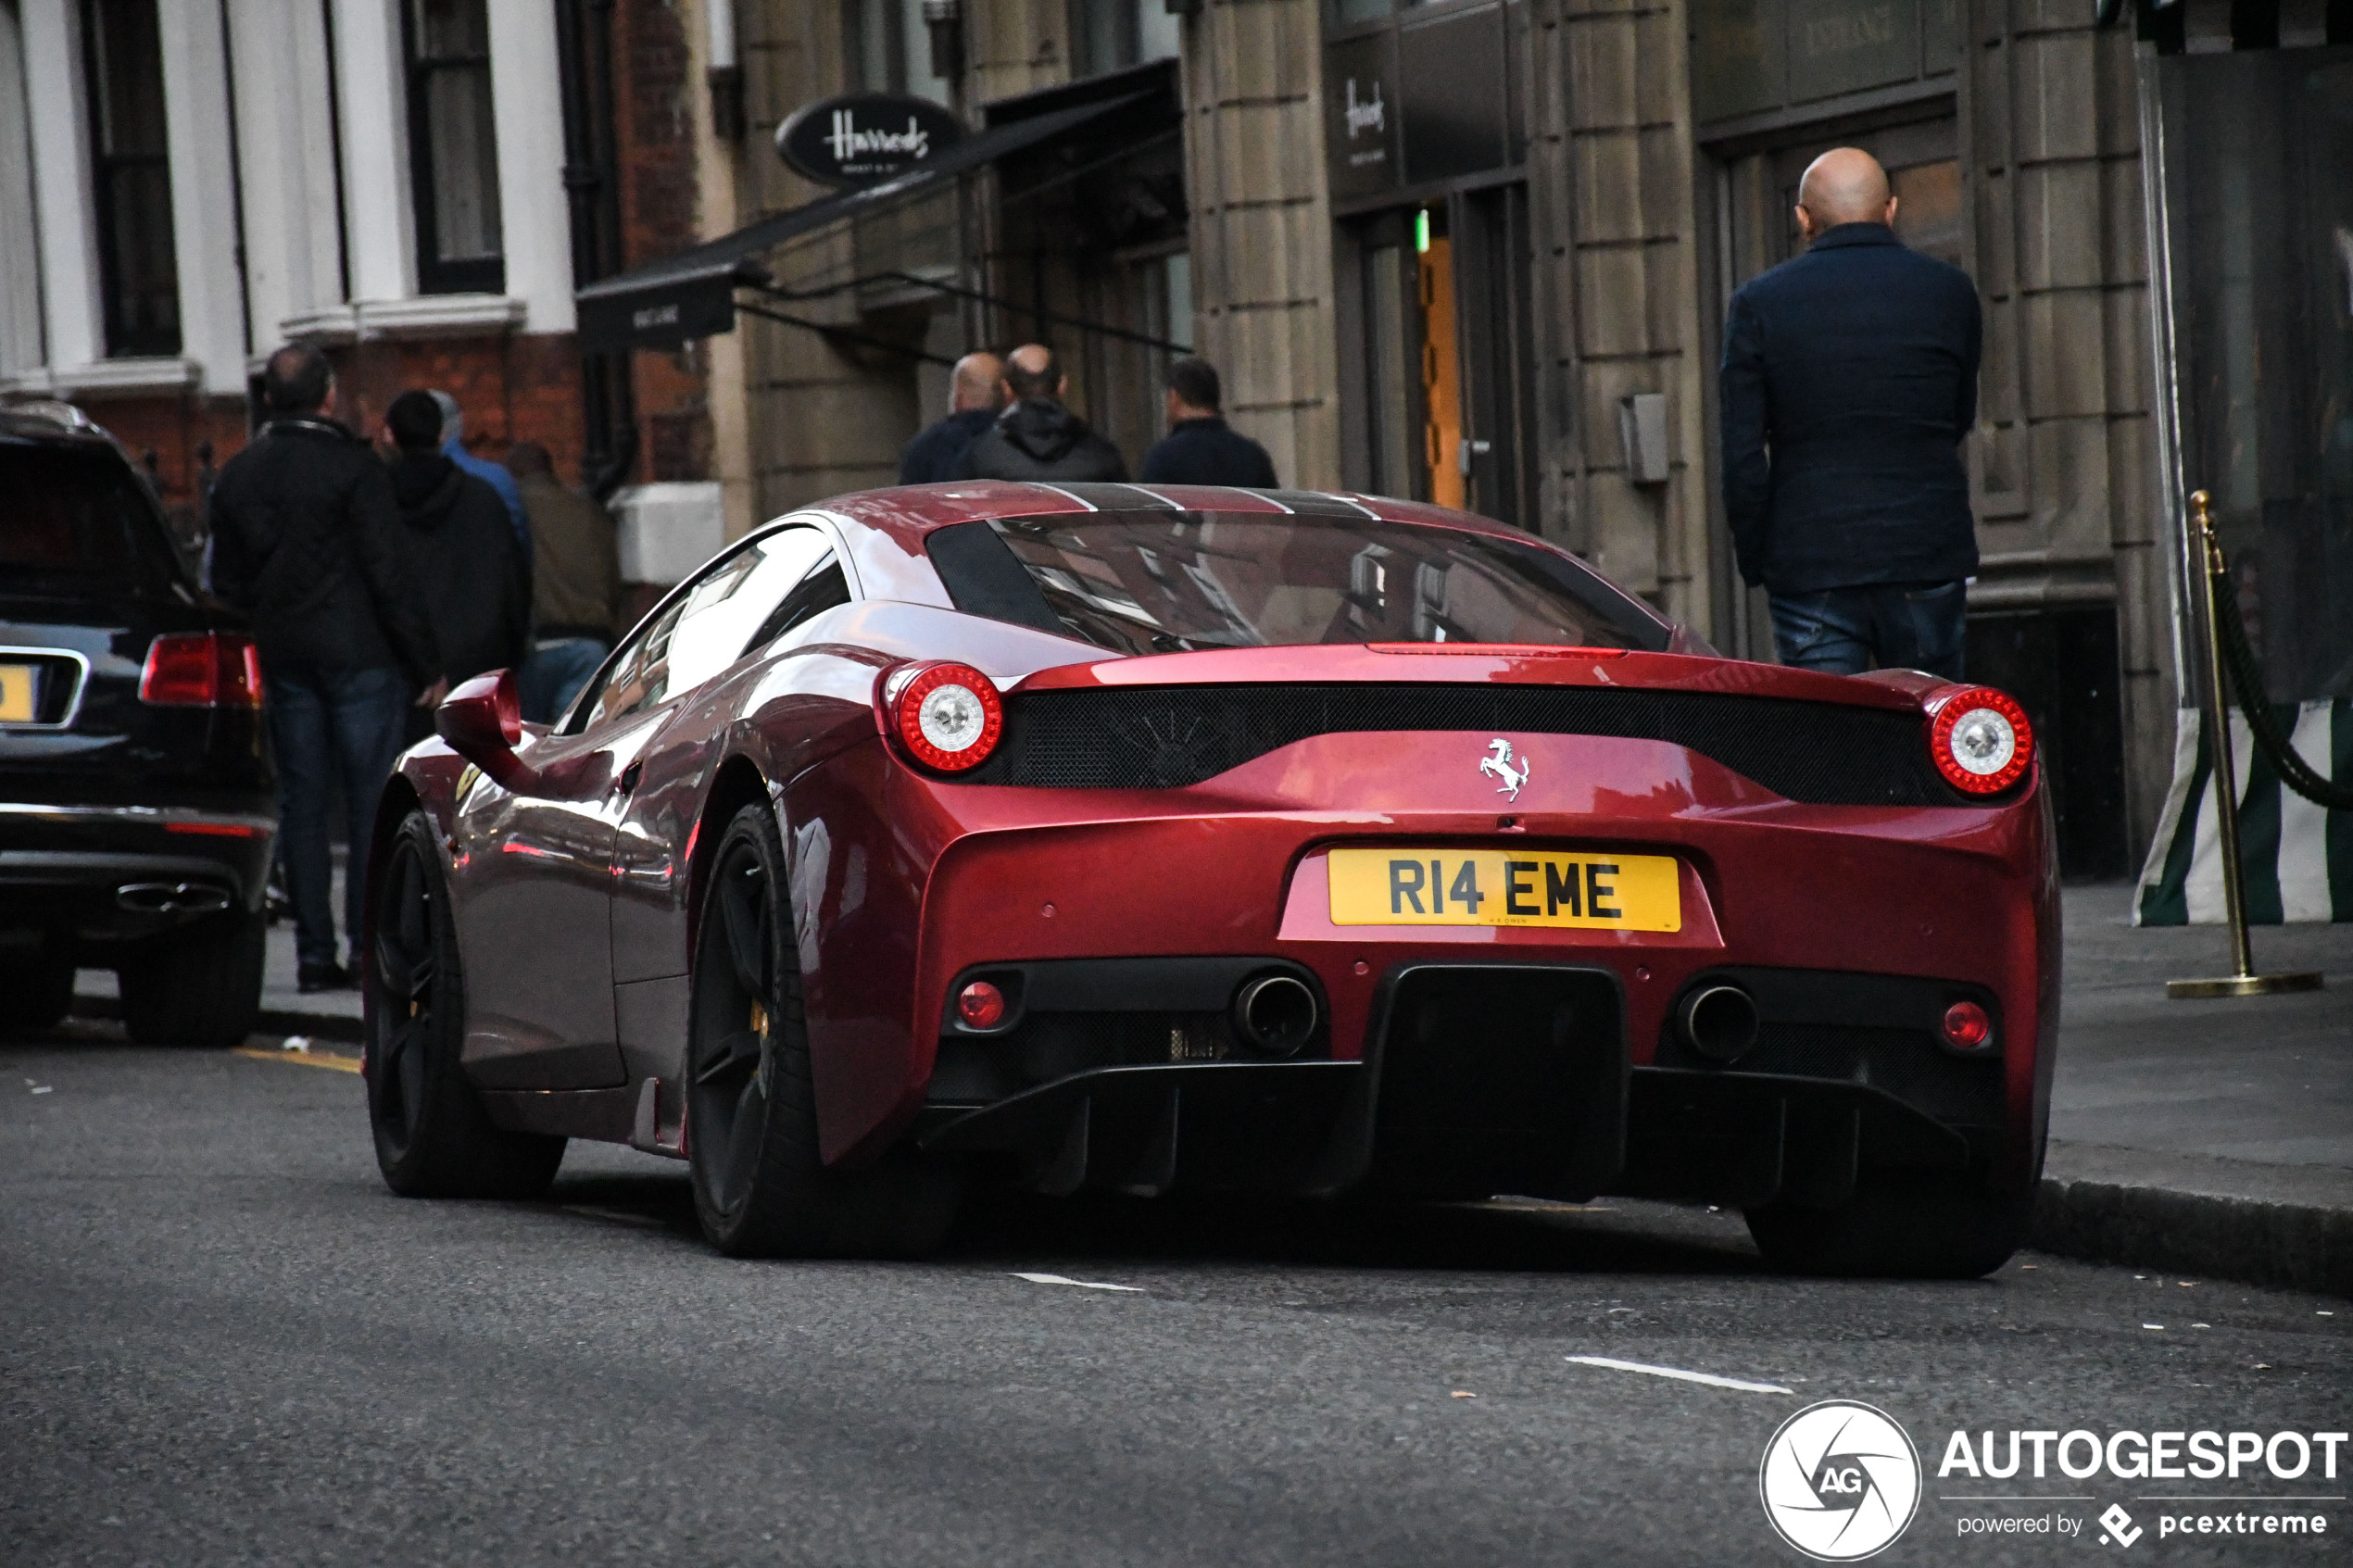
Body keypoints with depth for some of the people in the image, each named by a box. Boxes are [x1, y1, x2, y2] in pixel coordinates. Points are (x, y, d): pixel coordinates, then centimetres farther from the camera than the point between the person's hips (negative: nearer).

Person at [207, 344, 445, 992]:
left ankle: (315, 953, 5)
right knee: (372, 799, -2)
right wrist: (425, 663, -7)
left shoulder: (236, 477, 9)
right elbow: (388, 574, -11)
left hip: (282, 659, 5)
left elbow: (226, 582, 14)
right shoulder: (353, 466, -9)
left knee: (302, 804, 7)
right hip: (359, 656, -5)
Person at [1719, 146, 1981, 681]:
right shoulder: (1949, 291, 3)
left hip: (1809, 565, -1)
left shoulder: (1760, 302, -2)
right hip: (1928, 555, 1)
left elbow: (1743, 456, -2)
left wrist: (1754, 558, 7)